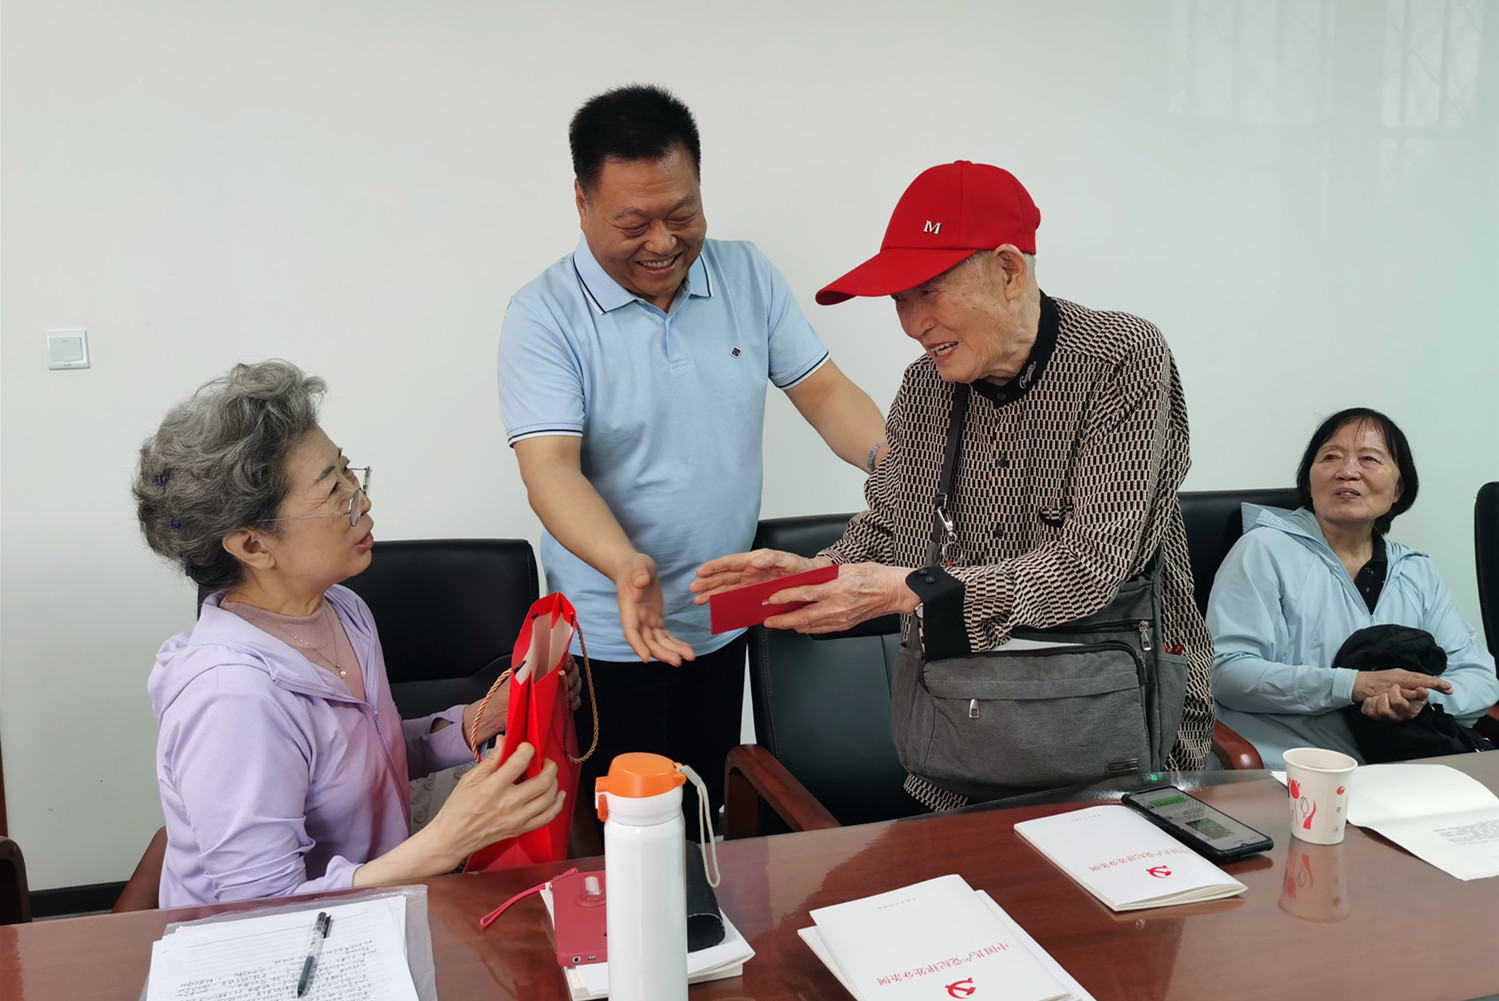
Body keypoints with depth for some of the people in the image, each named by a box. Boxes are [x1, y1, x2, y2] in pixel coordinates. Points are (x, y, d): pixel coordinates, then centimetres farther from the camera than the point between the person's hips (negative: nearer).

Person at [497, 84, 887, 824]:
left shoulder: (747, 276, 1)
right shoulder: (545, 315, -14)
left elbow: (822, 389, 0)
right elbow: (549, 468, -23)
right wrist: (626, 565, -41)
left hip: (722, 621, 4)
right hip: (610, 633, -4)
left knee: (707, 819, 19)